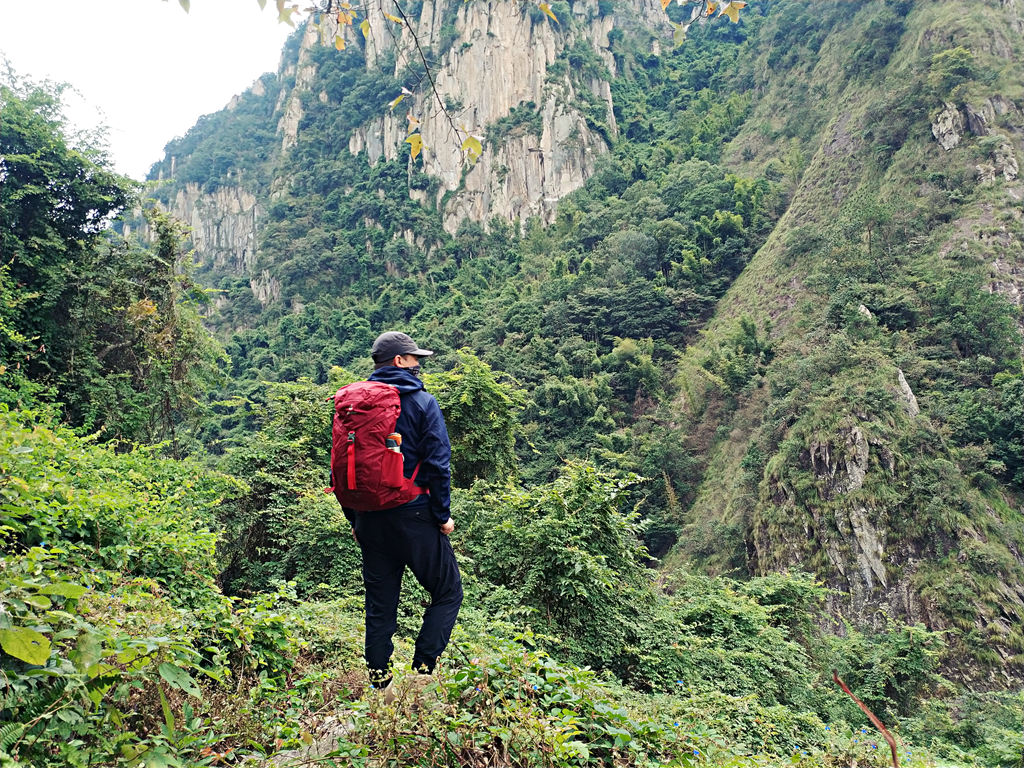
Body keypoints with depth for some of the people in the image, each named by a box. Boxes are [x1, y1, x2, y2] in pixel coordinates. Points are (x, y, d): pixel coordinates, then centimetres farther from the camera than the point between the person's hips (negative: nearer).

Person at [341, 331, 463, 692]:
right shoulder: (422, 402, -8)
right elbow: (438, 464, -13)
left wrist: (355, 519, 17)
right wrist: (443, 516, -5)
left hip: (370, 520, 5)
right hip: (414, 516, -5)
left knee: (379, 602, 16)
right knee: (448, 592, 10)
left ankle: (378, 680, 21)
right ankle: (423, 668, 2)